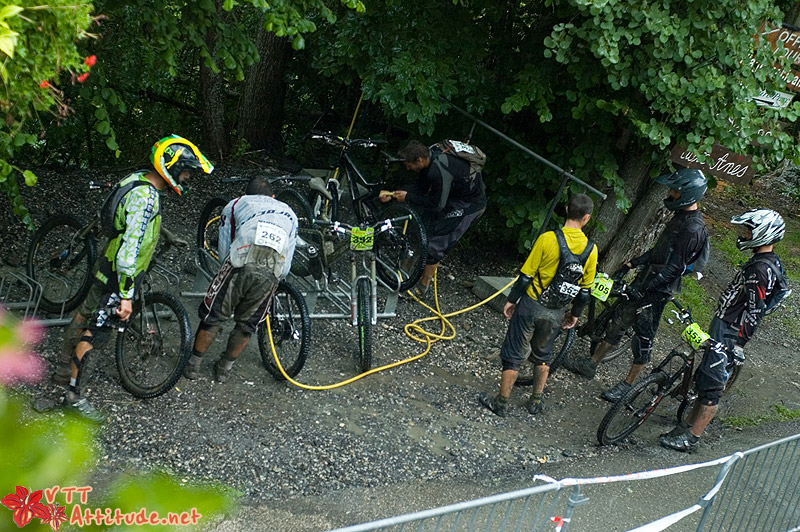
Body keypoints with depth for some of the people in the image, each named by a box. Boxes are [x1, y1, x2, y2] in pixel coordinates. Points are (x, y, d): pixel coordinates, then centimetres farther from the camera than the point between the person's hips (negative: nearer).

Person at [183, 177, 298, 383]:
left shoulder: (236, 204, 28)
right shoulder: (289, 213, 33)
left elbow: (224, 249, 23)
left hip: (241, 265, -2)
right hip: (271, 273, 2)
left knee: (212, 316, 16)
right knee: (247, 324, 21)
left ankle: (193, 366, 28)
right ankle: (224, 369, 35)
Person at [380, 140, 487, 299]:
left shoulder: (439, 171, -35)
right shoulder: (430, 158, -6)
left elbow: (436, 205, -26)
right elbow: (420, 188, 5)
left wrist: (407, 198, -18)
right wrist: (392, 195, -5)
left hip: (470, 204, -10)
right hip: (455, 195, 10)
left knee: (437, 240, -8)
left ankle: (423, 287, 3)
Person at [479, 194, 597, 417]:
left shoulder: (548, 239, -18)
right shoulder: (591, 250, -8)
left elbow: (526, 275, -13)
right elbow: (585, 290, 1)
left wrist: (512, 300, 1)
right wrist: (575, 314, 16)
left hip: (531, 306, -3)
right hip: (555, 314, 3)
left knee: (514, 354, 10)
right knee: (543, 355, 24)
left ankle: (501, 402, 18)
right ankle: (536, 402, 33)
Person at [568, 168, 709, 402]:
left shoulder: (693, 229, -24)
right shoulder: (681, 216, 7)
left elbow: (674, 268, -25)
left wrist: (641, 289, -26)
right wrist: (631, 263, 14)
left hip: (658, 289, -9)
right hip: (647, 277, 9)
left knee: (644, 336, 4)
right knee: (618, 321, 16)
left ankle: (628, 384, 18)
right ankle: (591, 364, 28)